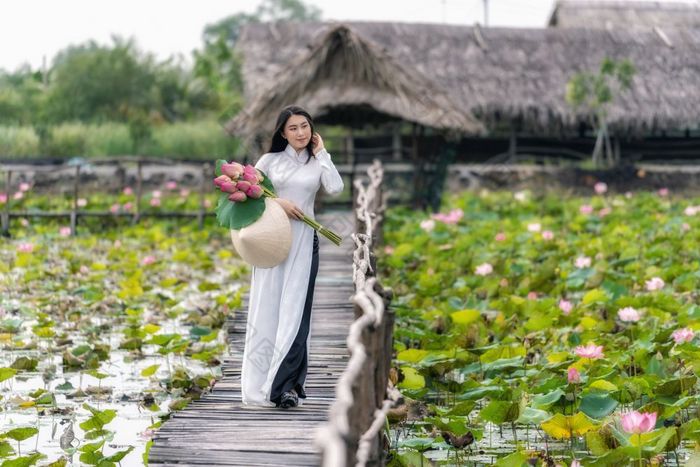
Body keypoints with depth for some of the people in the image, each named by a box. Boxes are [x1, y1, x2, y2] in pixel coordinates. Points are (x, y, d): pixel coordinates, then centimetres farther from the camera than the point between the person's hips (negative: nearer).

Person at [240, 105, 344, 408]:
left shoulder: (317, 163, 9)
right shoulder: (270, 160, 10)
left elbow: (335, 188, -9)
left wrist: (321, 154, -1)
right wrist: (277, 202, -10)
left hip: (303, 243, 0)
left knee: (294, 311, -8)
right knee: (266, 309, -1)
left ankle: (286, 386, -10)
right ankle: (262, 384, 4)